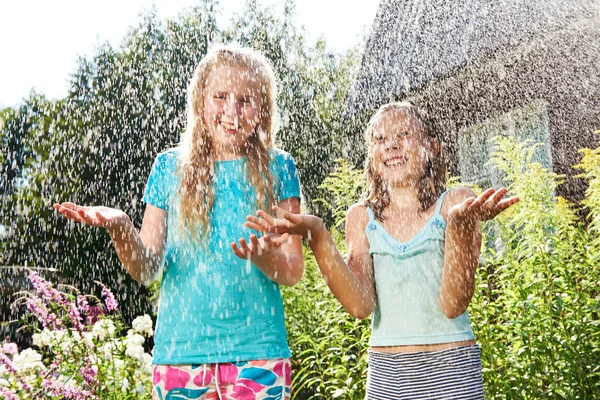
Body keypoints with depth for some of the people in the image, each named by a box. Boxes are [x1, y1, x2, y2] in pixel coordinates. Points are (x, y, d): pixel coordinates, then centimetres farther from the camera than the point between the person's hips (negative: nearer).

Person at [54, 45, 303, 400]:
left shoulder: (277, 169, 2)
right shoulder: (170, 167, 5)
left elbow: (294, 272, -2)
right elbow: (147, 269, 2)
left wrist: (264, 257, -23)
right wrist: (120, 228, -17)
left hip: (257, 355, -1)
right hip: (179, 354, 1)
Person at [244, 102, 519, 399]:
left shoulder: (455, 204, -4)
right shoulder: (362, 216, 3)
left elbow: (453, 305, -14)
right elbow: (360, 305, -10)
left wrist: (460, 224, -27)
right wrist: (316, 235, -19)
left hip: (449, 371, -2)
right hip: (385, 374, 2)